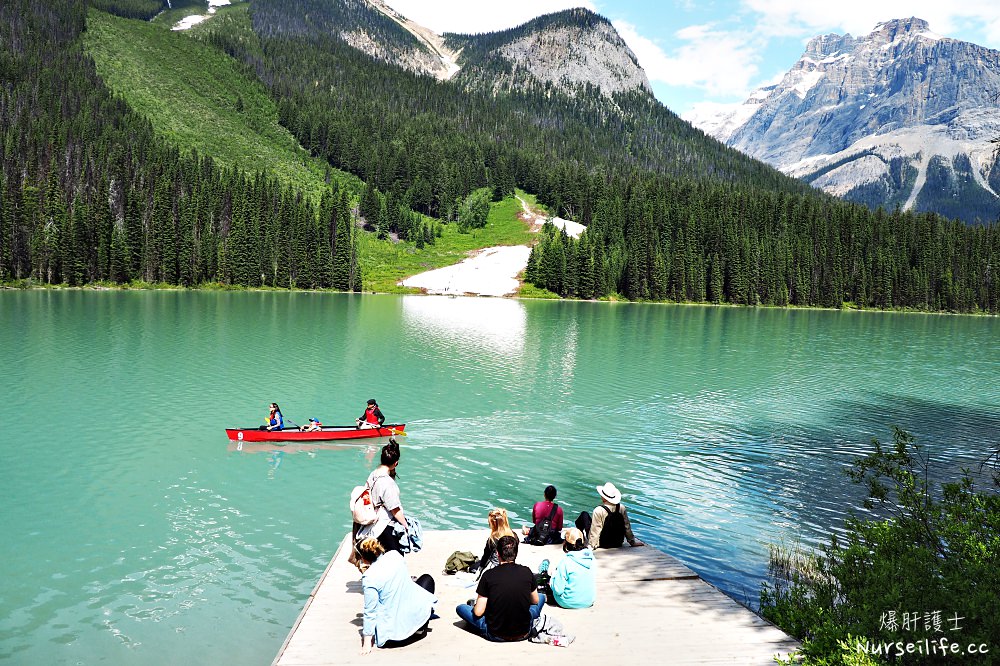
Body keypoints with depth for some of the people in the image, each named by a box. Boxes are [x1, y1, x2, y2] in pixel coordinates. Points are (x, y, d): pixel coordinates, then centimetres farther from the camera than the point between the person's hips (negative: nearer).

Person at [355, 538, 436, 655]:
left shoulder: (369, 578, -19)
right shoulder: (394, 555, -6)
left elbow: (370, 611, -15)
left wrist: (367, 643, -7)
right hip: (417, 611, 3)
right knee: (427, 578, 30)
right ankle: (421, 628, 23)